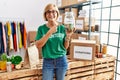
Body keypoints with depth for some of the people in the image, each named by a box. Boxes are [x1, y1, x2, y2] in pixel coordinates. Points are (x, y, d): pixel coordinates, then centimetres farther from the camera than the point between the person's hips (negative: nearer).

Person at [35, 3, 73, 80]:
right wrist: (49, 32, -23)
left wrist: (68, 37, -16)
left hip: (61, 60, 2)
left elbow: (65, 47, 3)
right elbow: (38, 45, -16)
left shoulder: (62, 28, -1)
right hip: (47, 61, -1)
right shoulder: (41, 28, -5)